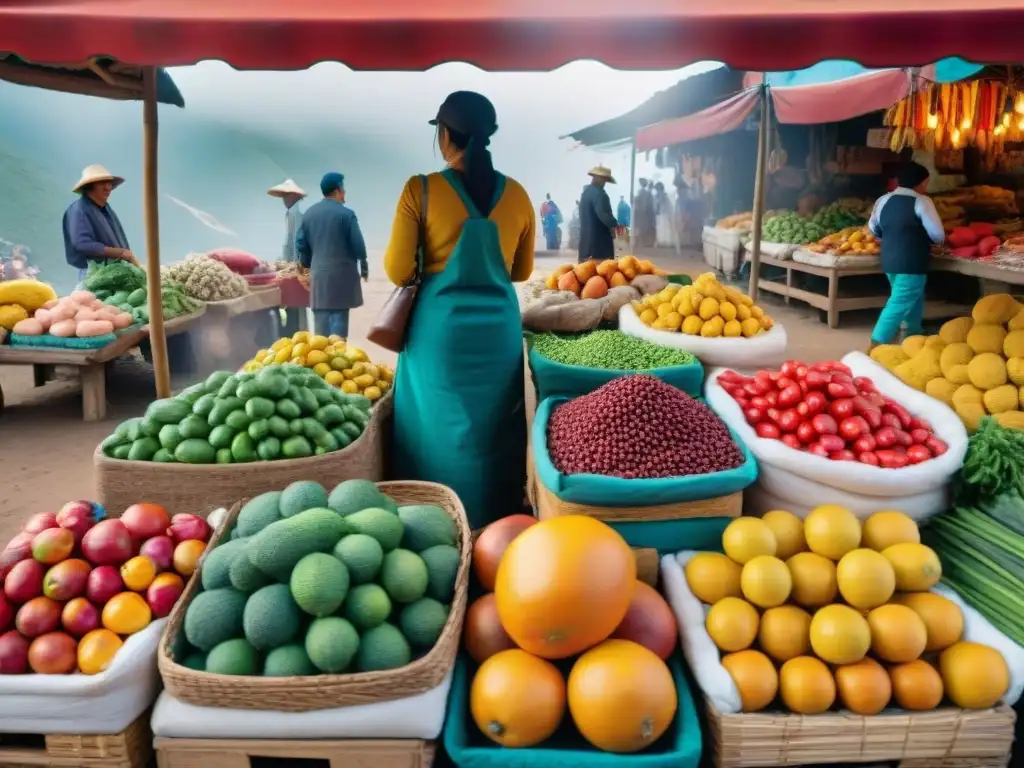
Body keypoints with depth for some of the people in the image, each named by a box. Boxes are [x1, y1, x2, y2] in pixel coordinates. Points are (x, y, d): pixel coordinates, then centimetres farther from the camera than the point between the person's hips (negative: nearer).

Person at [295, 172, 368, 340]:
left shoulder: (309, 213, 9)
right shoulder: (346, 213, -7)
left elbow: (300, 244, 11)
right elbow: (358, 244, -8)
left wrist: (308, 265, 24)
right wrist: (364, 267, 6)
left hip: (318, 274, 5)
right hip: (342, 274, -5)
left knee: (321, 322, 8)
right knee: (339, 319, -2)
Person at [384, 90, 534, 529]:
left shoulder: (421, 190, -8)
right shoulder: (516, 195, 2)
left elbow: (398, 272, -7)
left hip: (439, 327, -3)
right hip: (498, 327, 3)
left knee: (437, 432, 9)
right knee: (493, 431, 14)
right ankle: (496, 522, 26)